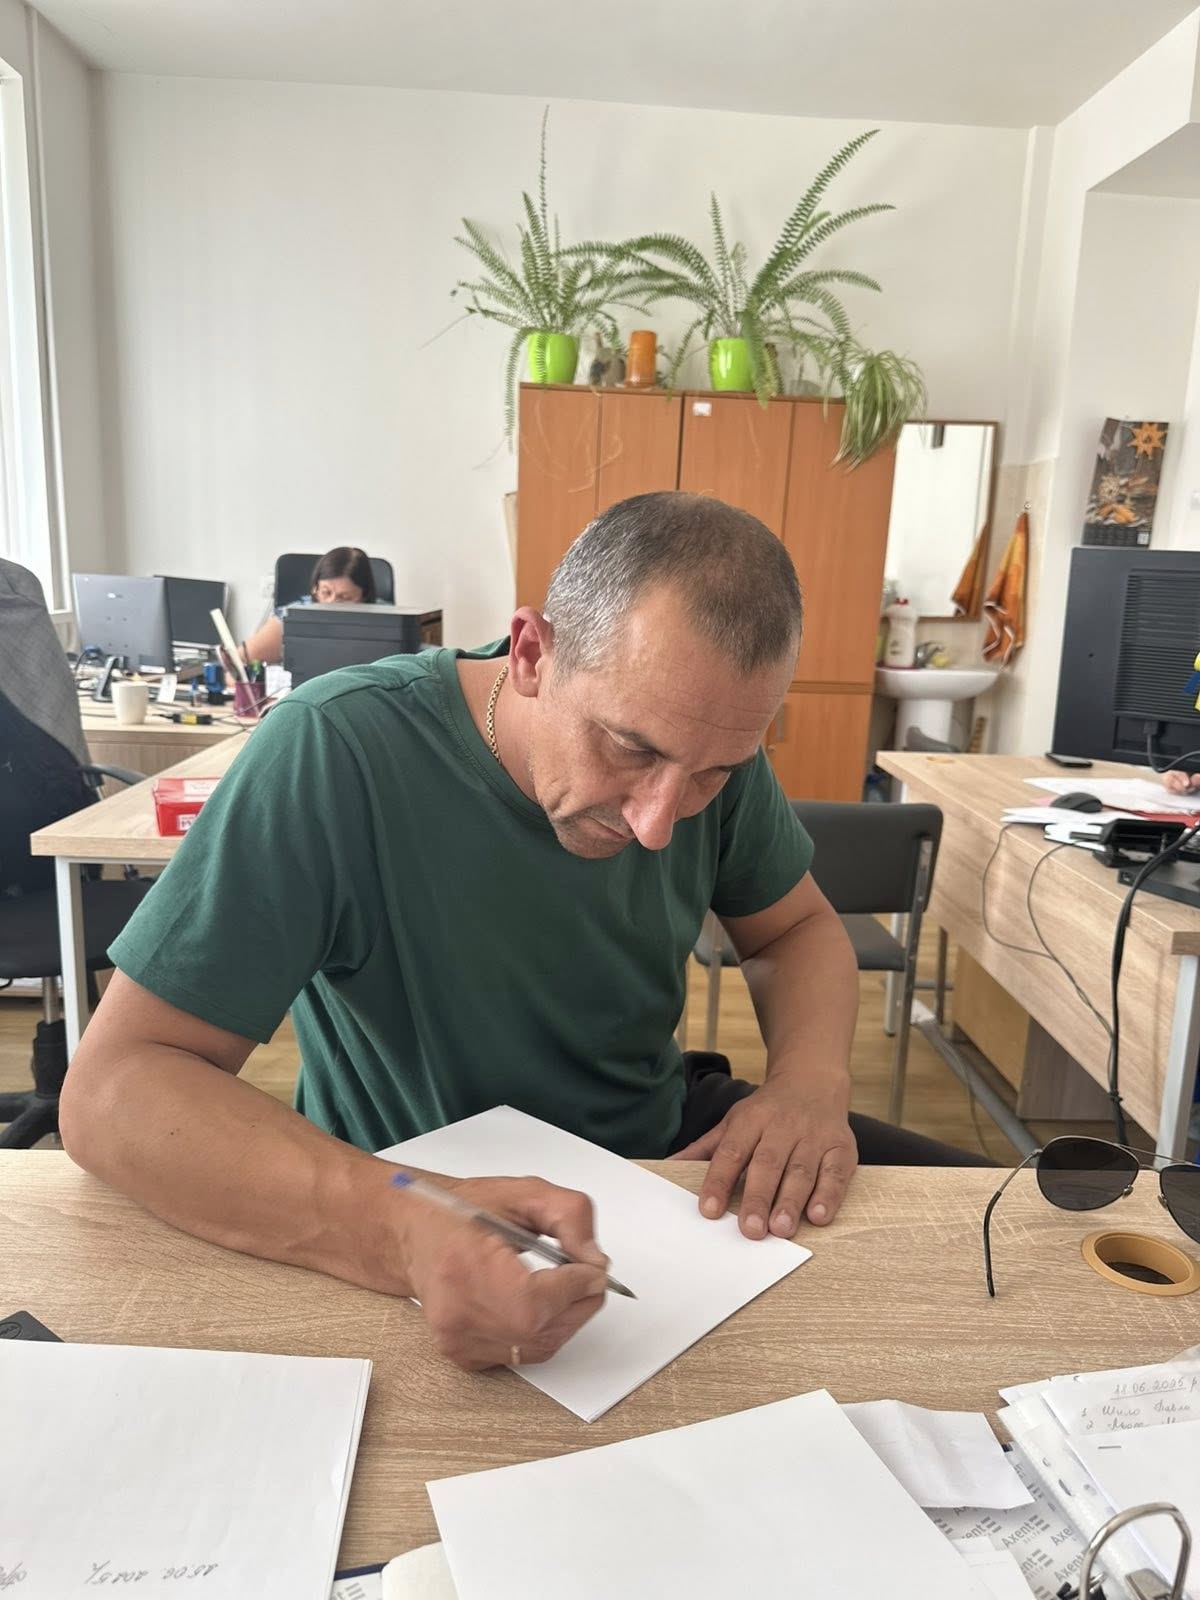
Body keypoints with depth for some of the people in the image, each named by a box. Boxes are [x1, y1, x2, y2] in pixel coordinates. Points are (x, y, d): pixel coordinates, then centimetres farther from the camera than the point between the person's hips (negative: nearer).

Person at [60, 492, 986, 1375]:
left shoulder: (707, 738, -12)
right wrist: (402, 1232, -45)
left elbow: (797, 928, 4)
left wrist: (814, 1078, -18)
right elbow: (113, 1090, -28)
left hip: (668, 1146, 3)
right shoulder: (335, 754, -28)